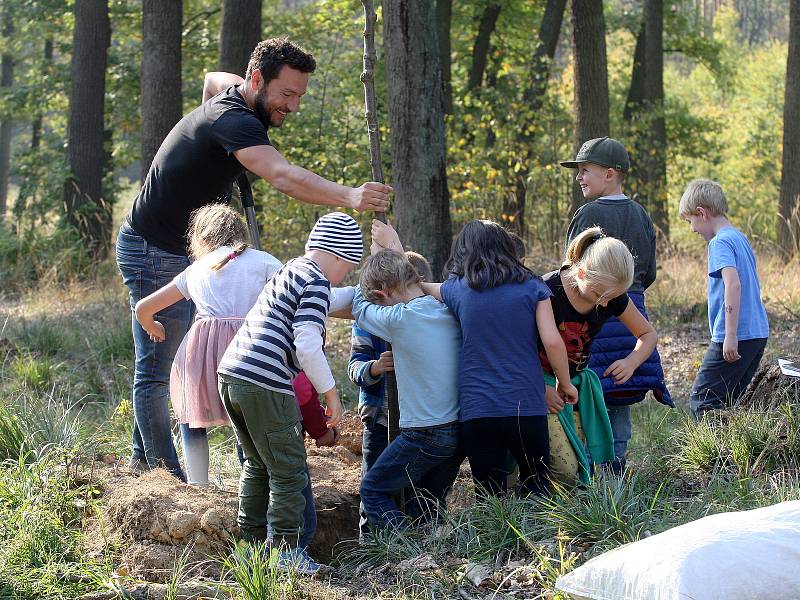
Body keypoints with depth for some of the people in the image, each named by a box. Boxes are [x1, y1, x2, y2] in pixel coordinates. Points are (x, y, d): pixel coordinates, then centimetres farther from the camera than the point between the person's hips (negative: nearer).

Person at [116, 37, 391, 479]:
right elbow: (282, 177, -44)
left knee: (163, 366, 16)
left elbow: (212, 80, 34)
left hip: (177, 254, 10)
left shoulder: (229, 98, 6)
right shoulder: (233, 120, -26)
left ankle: (143, 459, 24)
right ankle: (165, 474, -3)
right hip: (154, 253, -10)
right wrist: (349, 197, -56)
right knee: (158, 369, -6)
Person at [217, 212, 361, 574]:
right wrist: (331, 393, -8)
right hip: (264, 386, -9)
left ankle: (249, 542, 25)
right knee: (288, 472, 1)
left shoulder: (291, 271, 22)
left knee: (258, 464, 22)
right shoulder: (317, 283, -6)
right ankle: (286, 552, 2)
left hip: (230, 374, 9)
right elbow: (307, 345, -16)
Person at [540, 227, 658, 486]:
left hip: (576, 381, 6)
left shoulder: (612, 295, -7)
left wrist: (631, 362, -14)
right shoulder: (547, 292, -24)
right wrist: (541, 388, -27)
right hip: (541, 383, -6)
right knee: (566, 470, -20)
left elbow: (648, 334, 8)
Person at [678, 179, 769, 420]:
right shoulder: (740, 238, 16)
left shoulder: (720, 242, -12)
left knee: (701, 400, -6)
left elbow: (733, 284, -24)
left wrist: (731, 335, -26)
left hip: (736, 337, -9)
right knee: (729, 402, 13)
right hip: (758, 333, 9)